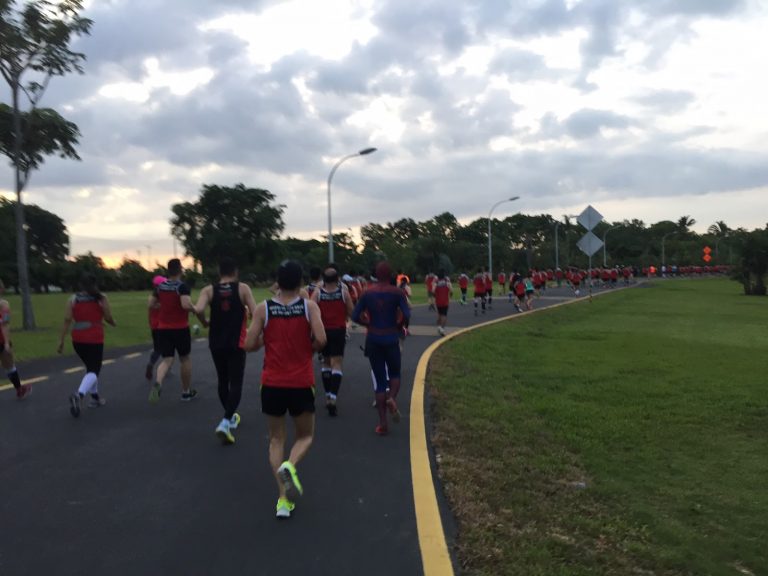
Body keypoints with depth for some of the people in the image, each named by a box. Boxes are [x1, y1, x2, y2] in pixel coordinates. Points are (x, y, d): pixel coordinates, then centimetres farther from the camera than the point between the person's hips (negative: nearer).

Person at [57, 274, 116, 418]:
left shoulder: (72, 299, 3)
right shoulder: (101, 298, -4)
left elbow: (67, 320, -3)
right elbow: (108, 318, -4)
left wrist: (61, 340, -2)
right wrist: (113, 323, 19)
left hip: (78, 340, 4)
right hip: (95, 339, -4)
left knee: (90, 367, 23)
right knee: (94, 370, -5)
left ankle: (95, 397, 29)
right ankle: (79, 395, -30)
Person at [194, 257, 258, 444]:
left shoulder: (208, 290, -1)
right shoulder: (243, 288, -5)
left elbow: (198, 310, -18)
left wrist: (205, 323, 2)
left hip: (216, 343, 3)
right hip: (236, 344, -3)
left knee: (223, 381, 20)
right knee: (236, 384, 1)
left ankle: (231, 417, 35)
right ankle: (225, 423, -16)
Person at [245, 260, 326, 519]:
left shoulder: (263, 309, -3)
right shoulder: (309, 306, -6)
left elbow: (250, 345, -4)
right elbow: (321, 339, -17)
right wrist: (309, 350, 4)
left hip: (272, 383, 1)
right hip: (301, 383, -1)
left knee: (276, 439, 16)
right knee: (305, 436, 18)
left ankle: (283, 498, 9)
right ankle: (289, 466, -13)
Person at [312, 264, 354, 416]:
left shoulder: (317, 292, -4)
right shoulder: (344, 291, -5)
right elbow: (351, 312, -1)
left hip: (322, 331, 2)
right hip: (339, 331, -2)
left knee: (325, 363, 18)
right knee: (337, 364, -2)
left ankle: (328, 397, 24)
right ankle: (333, 398, -18)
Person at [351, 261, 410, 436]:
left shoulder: (368, 293, 1)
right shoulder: (397, 292, -5)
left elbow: (355, 316, -2)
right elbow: (406, 315, -16)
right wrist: (399, 326, 3)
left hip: (373, 339, 2)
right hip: (391, 338, -2)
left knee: (379, 380, 9)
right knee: (394, 374, 19)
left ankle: (383, 423, 7)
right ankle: (392, 399, -13)